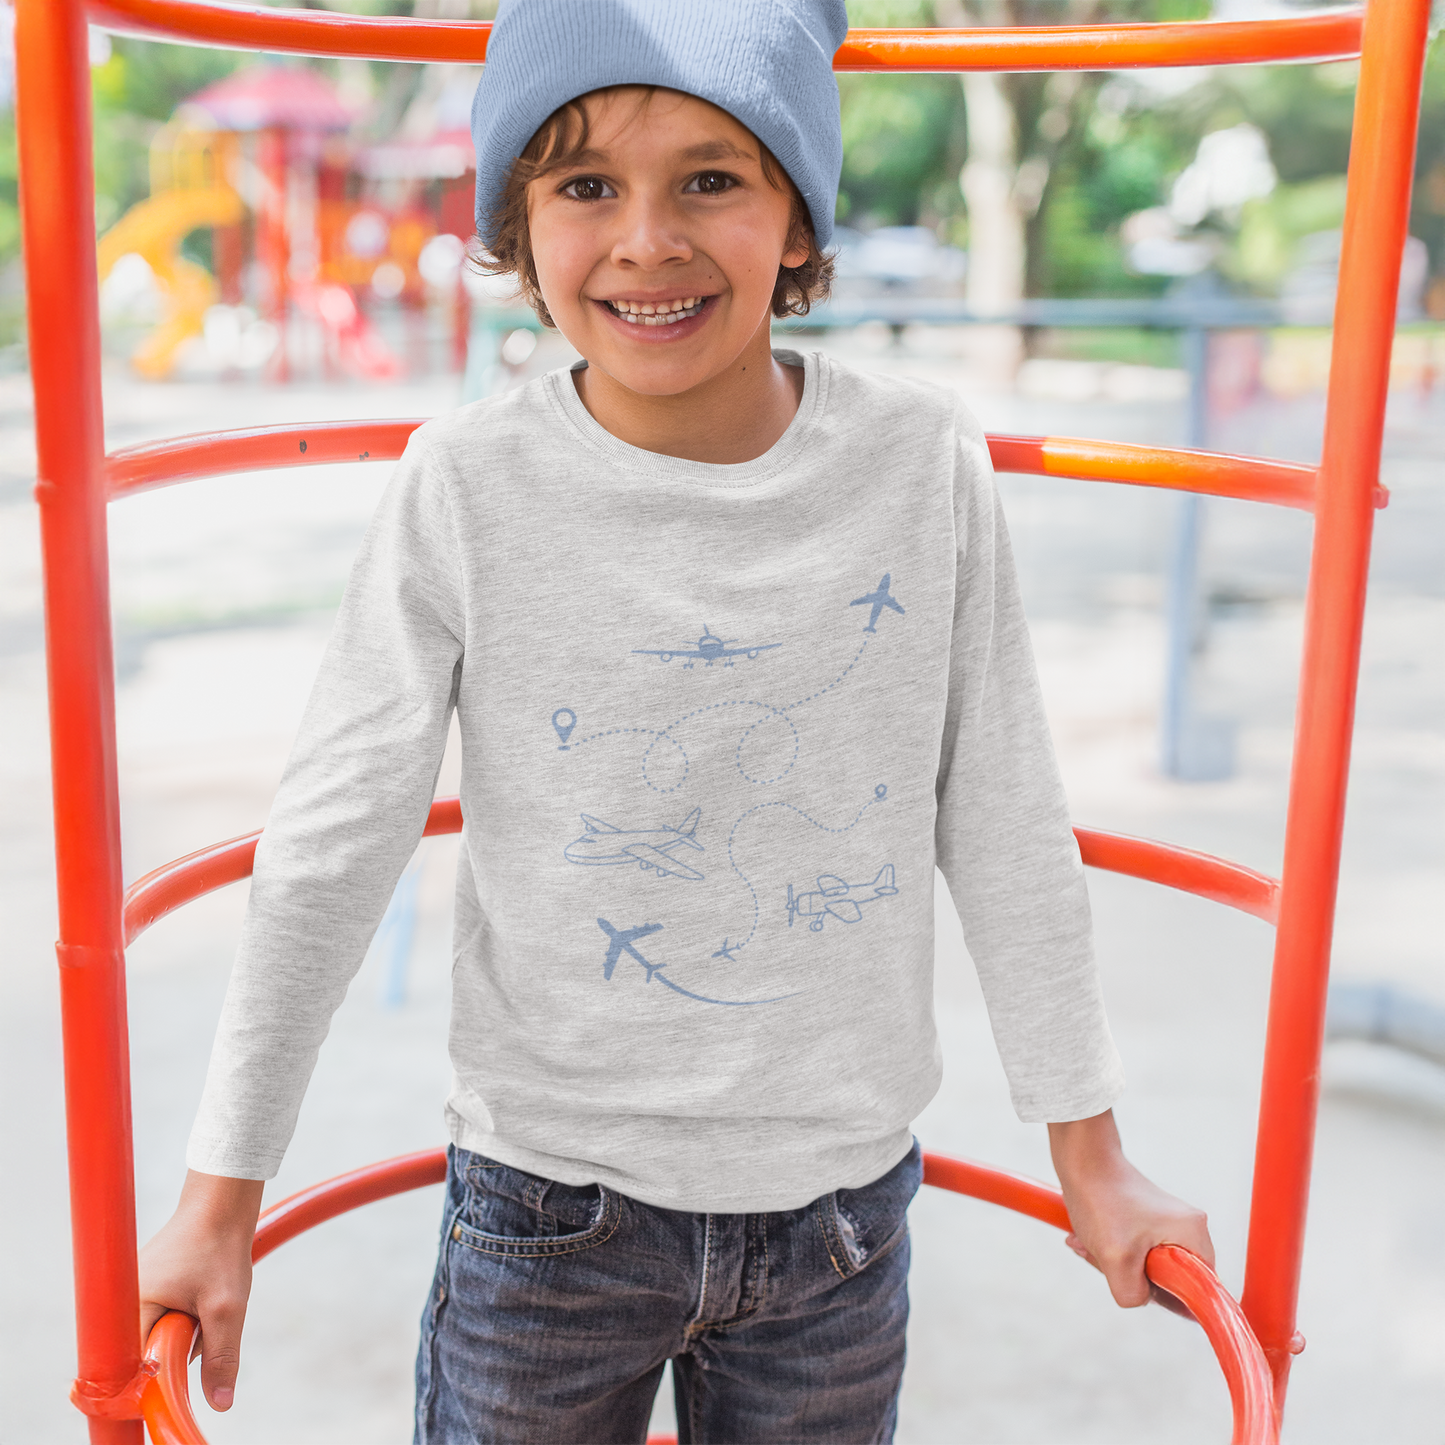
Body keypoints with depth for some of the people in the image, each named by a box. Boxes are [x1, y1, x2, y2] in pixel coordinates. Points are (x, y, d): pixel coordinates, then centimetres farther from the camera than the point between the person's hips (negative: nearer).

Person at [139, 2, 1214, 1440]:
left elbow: (1005, 831, -1)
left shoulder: (924, 462, -10)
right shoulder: (468, 487, -14)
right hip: (548, 1199, -1)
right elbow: (328, 850, -6)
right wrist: (219, 1200, -1)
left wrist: (1092, 1156, 7)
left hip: (838, 1193, 2)